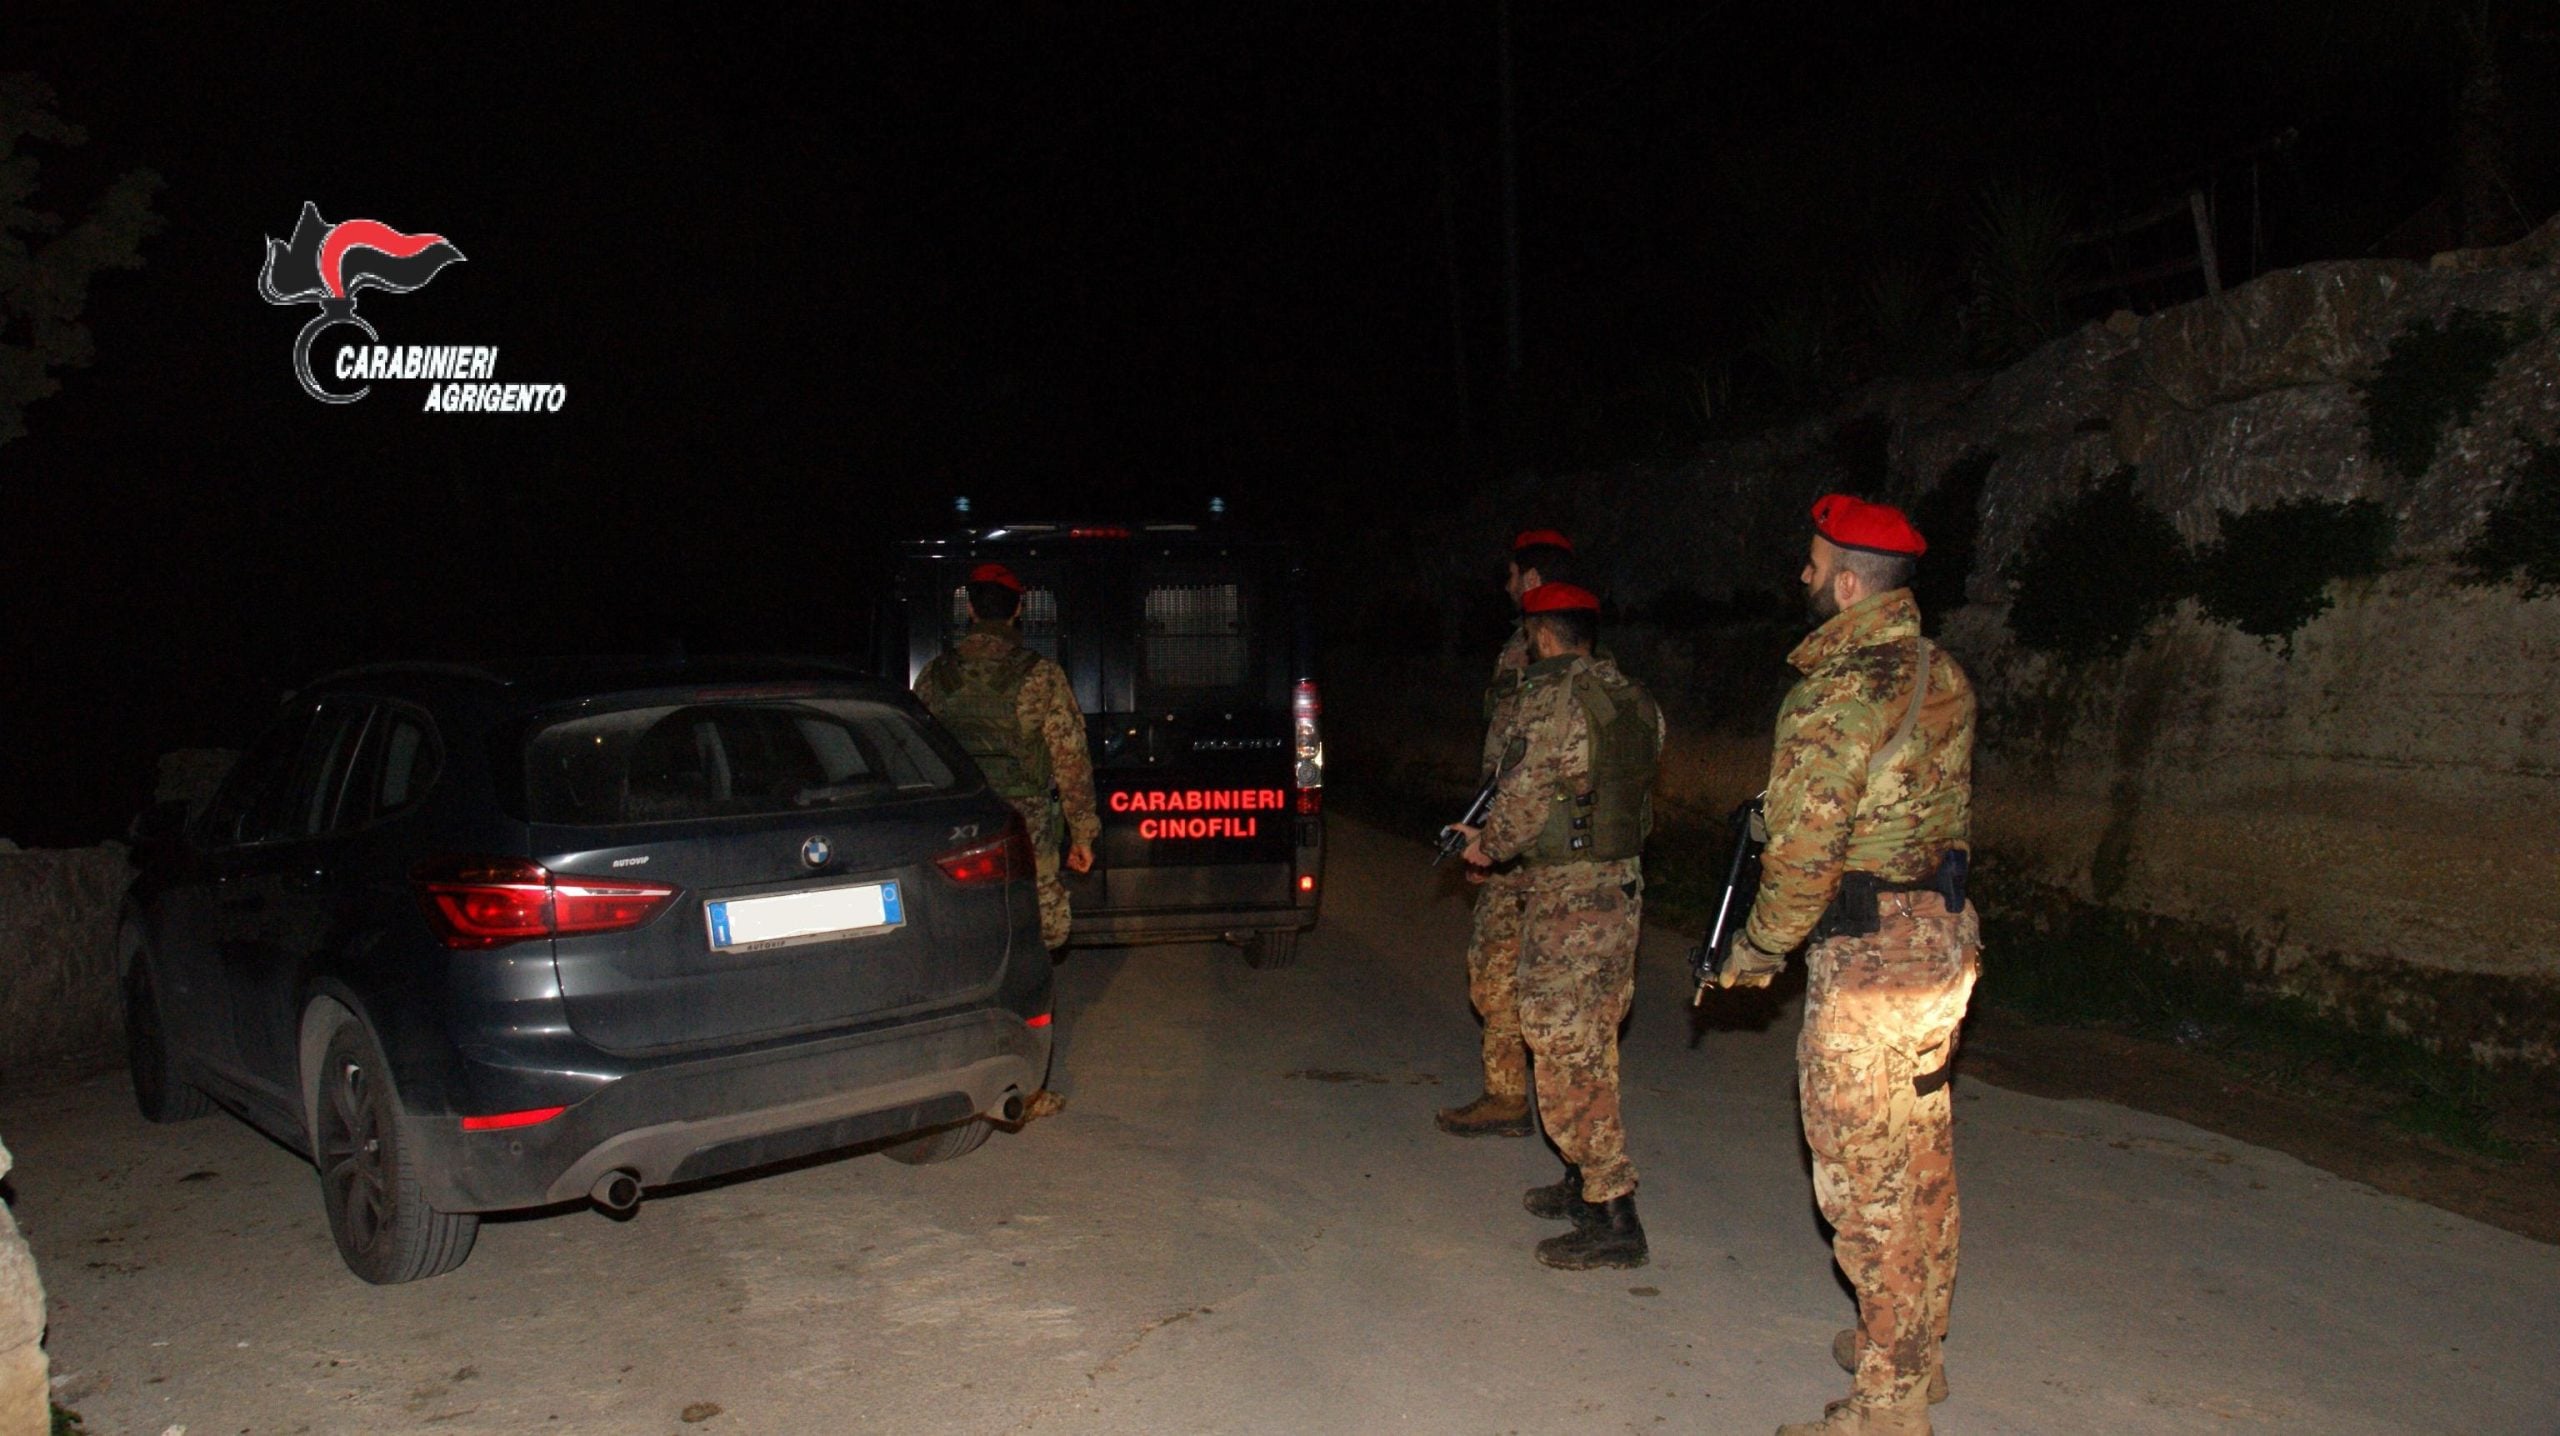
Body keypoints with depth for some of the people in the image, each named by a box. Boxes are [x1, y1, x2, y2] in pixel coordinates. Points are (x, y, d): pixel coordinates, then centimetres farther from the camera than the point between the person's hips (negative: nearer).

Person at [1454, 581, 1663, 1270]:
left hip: (1569, 895, -9)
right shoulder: (1633, 699, 11)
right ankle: (1586, 1182, 31)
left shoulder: (1553, 695, -14)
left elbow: (1529, 793, -18)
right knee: (1593, 1045, 20)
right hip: (1625, 883, 9)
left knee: (1563, 1050, -5)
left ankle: (1613, 1218, -4)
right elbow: (1635, 789, 14)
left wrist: (1487, 845, 1)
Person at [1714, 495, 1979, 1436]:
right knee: (1921, 1162, 20)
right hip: (1944, 939, 9)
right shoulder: (1940, 677, 8)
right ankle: (1915, 1348, 35)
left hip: (1870, 961, -9)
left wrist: (1755, 952, -4)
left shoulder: (1837, 696, -20)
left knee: (1867, 1183, 1)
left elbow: (1804, 854, -20)